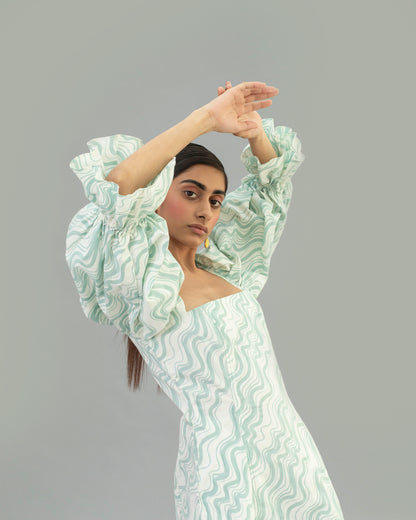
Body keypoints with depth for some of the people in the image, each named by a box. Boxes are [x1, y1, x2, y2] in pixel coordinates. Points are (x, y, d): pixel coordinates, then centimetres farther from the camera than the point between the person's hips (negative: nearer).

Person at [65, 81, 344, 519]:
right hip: (224, 472, -7)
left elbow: (271, 175, 17)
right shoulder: (141, 283, -9)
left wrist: (254, 131, -4)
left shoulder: (222, 268, 9)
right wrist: (206, 118, -23)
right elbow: (116, 186, -27)